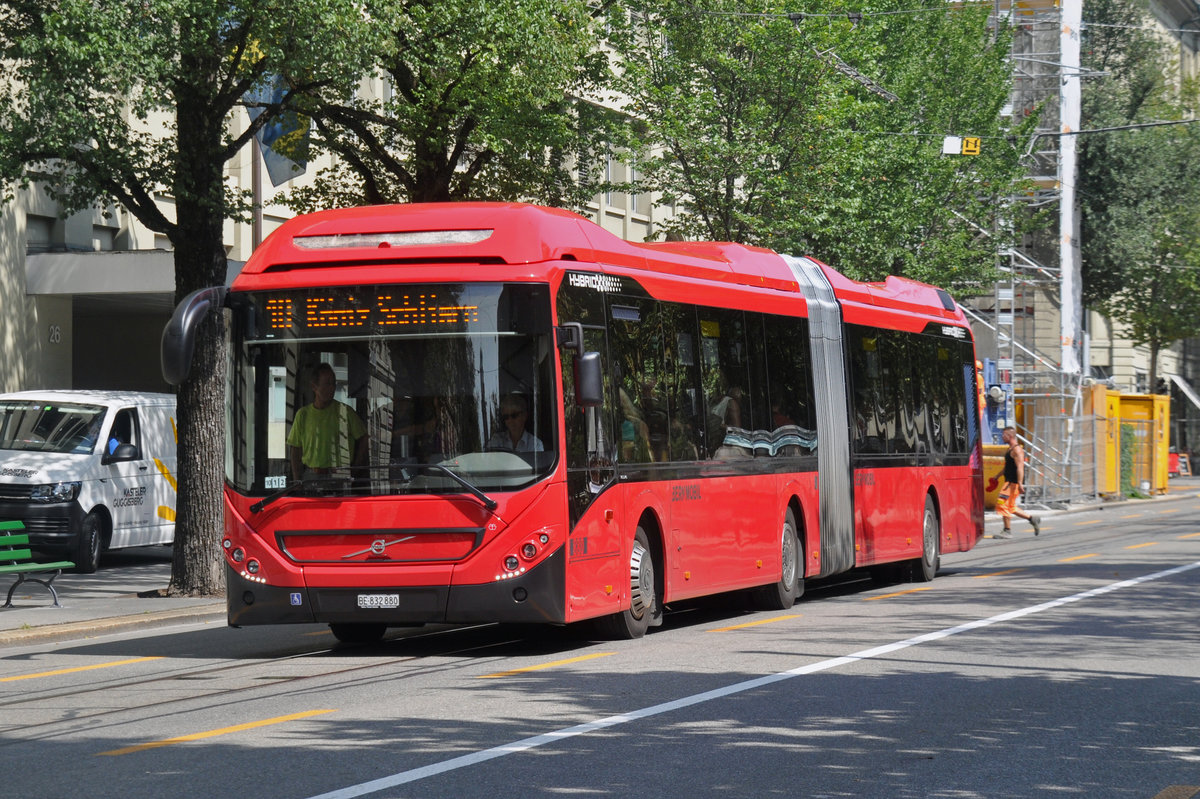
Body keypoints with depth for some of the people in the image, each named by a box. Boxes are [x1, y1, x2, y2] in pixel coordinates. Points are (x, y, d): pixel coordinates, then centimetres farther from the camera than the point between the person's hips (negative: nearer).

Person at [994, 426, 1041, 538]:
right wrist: (996, 476, 30)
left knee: (1003, 504, -9)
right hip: (1010, 482, 10)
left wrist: (1020, 483, -27)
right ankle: (1033, 519, 17)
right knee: (1010, 507, 12)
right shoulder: (1011, 449, 18)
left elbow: (1020, 467, -21)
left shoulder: (1017, 449, -13)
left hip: (1014, 483, -10)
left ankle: (1007, 531, -4)